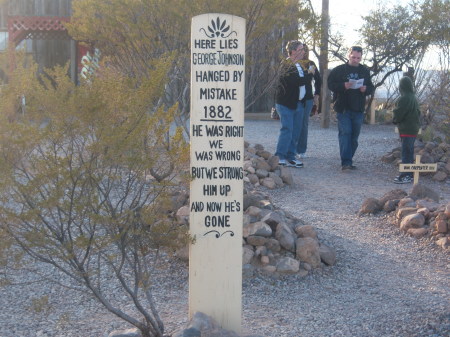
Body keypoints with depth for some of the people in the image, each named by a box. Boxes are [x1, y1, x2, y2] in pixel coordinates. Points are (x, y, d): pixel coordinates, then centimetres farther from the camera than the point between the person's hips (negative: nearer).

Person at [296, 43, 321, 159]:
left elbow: (318, 80, 20)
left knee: (304, 124, 3)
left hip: (307, 98, 3)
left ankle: (301, 150, 7)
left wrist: (316, 95, 14)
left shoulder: (311, 64, 11)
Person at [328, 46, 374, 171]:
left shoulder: (365, 71, 12)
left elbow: (371, 88, 16)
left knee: (354, 135, 8)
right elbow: (330, 84, -3)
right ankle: (346, 162, -15)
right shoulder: (339, 70, 0)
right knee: (345, 133, -13)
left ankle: (348, 160, 19)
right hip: (343, 108, -4)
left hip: (358, 109, 4)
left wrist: (365, 89, -7)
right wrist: (343, 86, -19)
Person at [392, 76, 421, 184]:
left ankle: (406, 176, -7)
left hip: (406, 130, -9)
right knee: (409, 152, 15)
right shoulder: (414, 98, 12)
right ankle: (409, 174, 21)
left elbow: (398, 114, -18)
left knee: (406, 152, -7)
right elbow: (418, 112, 19)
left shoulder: (404, 99, -17)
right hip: (413, 129, 9)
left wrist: (395, 120, 4)